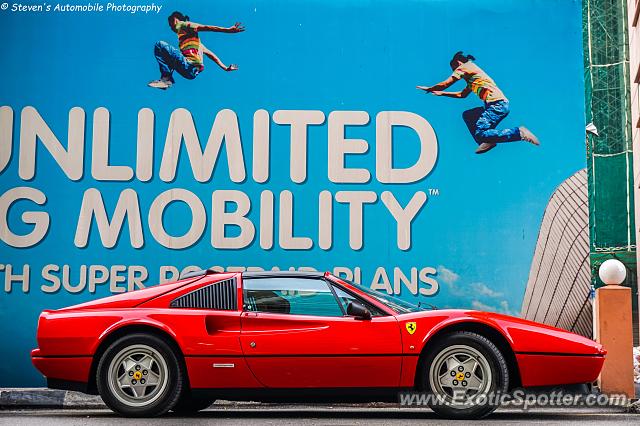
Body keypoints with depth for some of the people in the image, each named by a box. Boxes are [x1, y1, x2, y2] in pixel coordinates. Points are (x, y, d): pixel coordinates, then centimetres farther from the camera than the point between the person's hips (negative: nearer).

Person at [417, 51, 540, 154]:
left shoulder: (464, 67, 3)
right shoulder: (471, 74, 30)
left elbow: (444, 84, 0)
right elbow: (462, 94, 38)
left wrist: (429, 89, 16)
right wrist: (441, 93, 39)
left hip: (497, 104, -10)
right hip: (499, 104, 10)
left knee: (479, 134, -16)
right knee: (467, 115, 20)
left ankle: (519, 133, -19)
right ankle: (487, 141, -2)